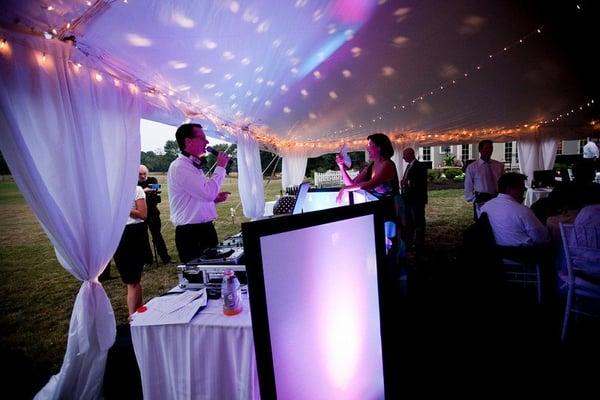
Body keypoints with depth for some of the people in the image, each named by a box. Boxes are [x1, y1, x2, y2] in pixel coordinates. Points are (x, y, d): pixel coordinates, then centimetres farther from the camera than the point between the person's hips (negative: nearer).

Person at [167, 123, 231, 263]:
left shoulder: (194, 166, 16)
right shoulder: (179, 166, -15)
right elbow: (208, 192, -24)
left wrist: (215, 199, 3)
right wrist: (220, 167, -13)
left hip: (205, 229, 9)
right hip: (191, 234, -9)